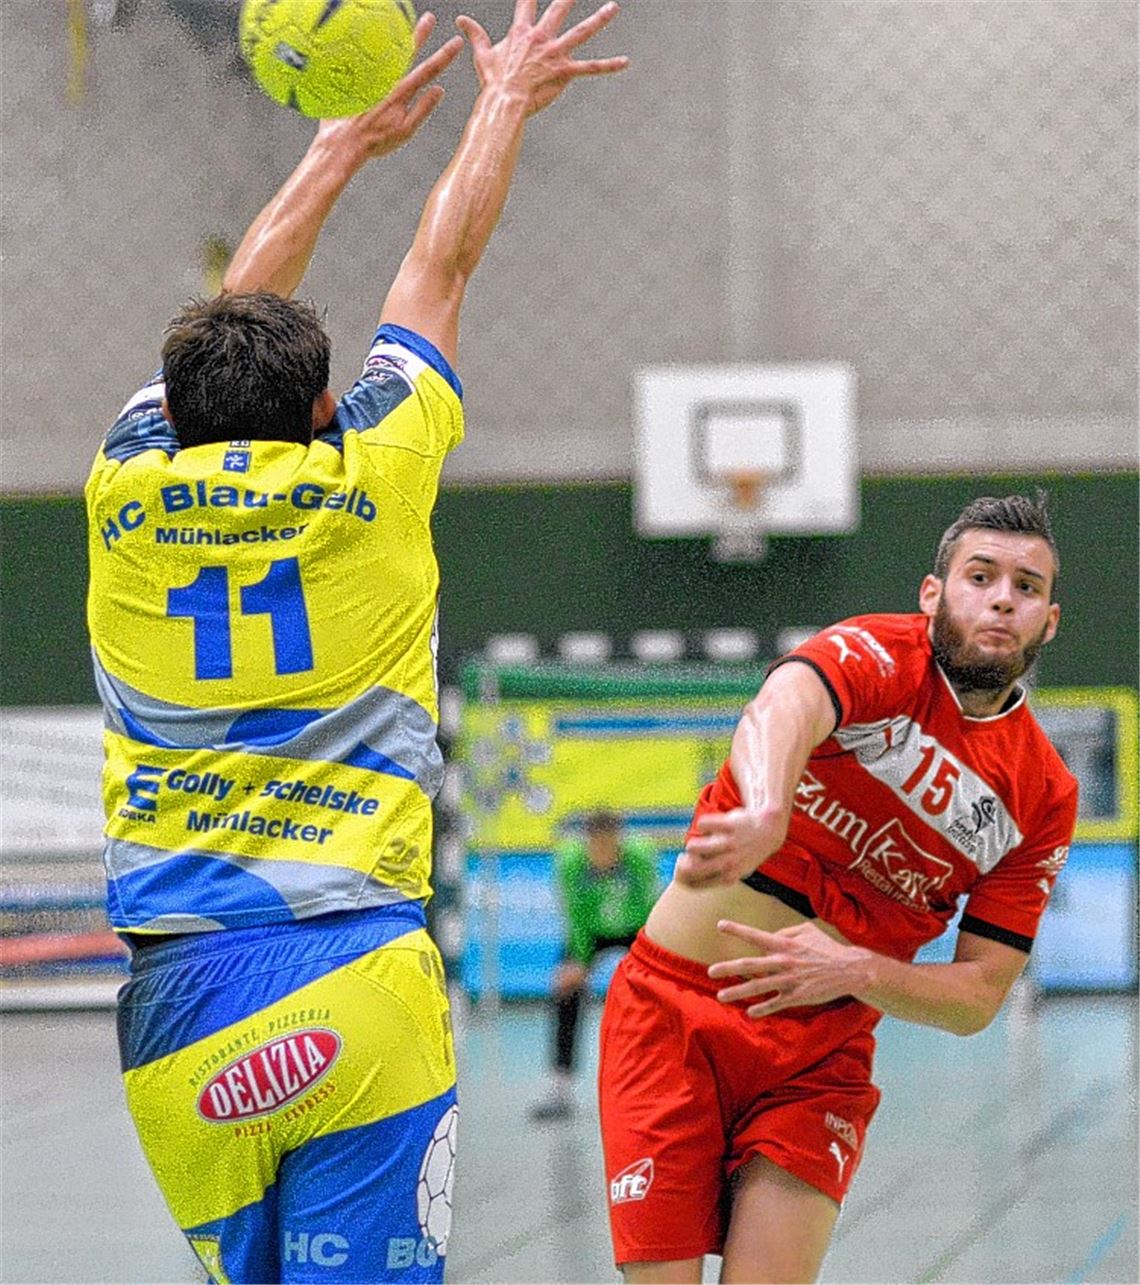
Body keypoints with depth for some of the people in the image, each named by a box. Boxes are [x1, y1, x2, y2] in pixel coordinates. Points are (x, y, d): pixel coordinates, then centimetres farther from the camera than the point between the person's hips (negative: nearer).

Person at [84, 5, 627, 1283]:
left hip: (174, 995, 3)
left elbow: (235, 313, 26)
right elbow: (440, 267, 17)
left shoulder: (127, 496, 7)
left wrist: (346, 144, 38)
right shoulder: (363, 487, 1)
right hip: (353, 977, -3)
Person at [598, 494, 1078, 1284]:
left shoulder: (1043, 797, 4)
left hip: (821, 1054, 3)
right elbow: (782, 707, -33)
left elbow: (979, 996, 3)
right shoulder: (879, 656, -8)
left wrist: (853, 971, -18)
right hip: (673, 1008, -3)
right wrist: (763, 814, -57)